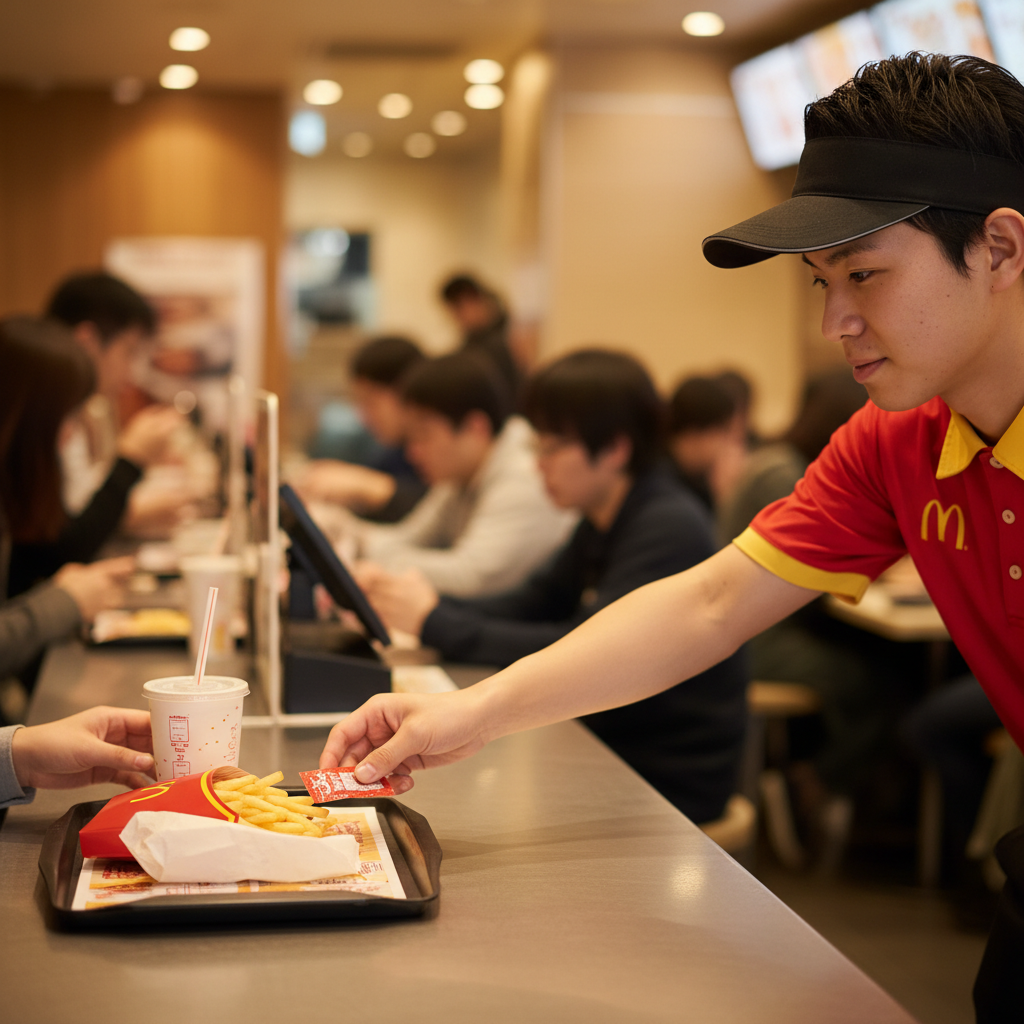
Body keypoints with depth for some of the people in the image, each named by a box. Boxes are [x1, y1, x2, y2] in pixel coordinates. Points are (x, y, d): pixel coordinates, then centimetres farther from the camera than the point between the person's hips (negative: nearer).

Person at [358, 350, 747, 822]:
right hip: (612, 749, 8)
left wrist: (436, 623, -22)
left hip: (670, 782, -8)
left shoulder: (671, 529, -22)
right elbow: (529, 606, 10)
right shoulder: (603, 524, 7)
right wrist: (431, 603, -9)